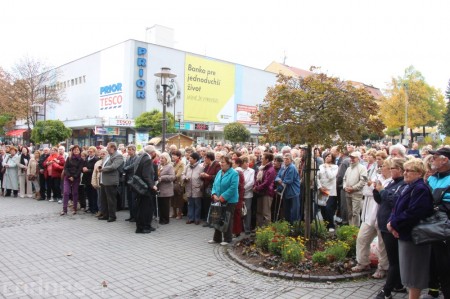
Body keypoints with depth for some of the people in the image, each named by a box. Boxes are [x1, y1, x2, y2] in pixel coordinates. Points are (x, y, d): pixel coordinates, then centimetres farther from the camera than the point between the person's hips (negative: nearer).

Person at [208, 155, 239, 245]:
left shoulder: (234, 173, -12)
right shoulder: (219, 172, 10)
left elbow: (233, 188, -20)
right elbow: (215, 184, 12)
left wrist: (223, 197, -20)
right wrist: (214, 194, -6)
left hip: (229, 201, -7)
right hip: (218, 200, 7)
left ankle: (227, 239, 15)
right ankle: (217, 238, 23)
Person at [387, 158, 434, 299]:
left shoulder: (420, 189, -18)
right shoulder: (408, 187, 13)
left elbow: (412, 214, -27)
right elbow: (398, 208, 13)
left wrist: (394, 224, -17)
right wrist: (391, 221, -5)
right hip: (405, 234, 10)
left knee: (414, 272, 3)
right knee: (409, 271, 18)